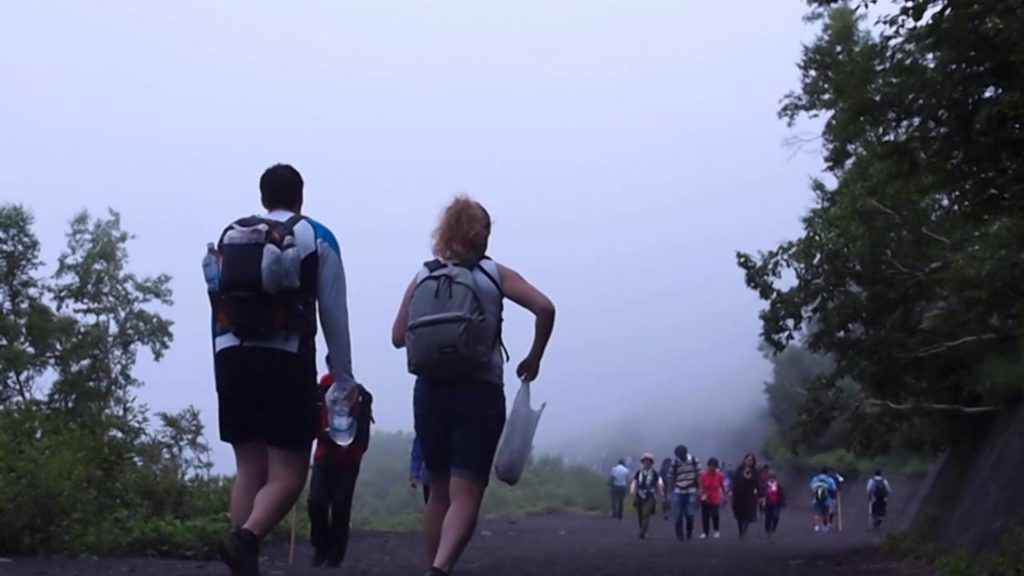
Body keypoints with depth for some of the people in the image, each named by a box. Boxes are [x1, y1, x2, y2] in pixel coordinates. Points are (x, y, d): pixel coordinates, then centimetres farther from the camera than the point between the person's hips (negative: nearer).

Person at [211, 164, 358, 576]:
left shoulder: (230, 237, 18)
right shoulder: (315, 237, 8)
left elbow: (217, 307, 12)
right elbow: (334, 315, 4)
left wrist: (223, 370, 16)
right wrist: (344, 379, 8)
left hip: (232, 358, 4)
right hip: (286, 360, -4)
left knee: (250, 469, 11)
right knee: (288, 474, -2)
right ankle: (245, 538, -28)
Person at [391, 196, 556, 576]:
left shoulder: (423, 278, 7)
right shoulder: (496, 275, 2)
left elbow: (398, 337, 7)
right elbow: (545, 308, -10)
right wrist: (534, 359, 2)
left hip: (430, 392, 3)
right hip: (480, 394, -3)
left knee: (439, 492, 17)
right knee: (466, 495, -8)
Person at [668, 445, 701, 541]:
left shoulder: (694, 460, -2)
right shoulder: (675, 463, 0)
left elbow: (698, 475, 2)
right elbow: (671, 478, 5)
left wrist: (699, 489, -2)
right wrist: (671, 490, 3)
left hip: (691, 491, -1)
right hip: (678, 492, 1)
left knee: (689, 514, -2)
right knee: (678, 515, -2)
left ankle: (689, 533, 18)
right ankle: (679, 535, 8)